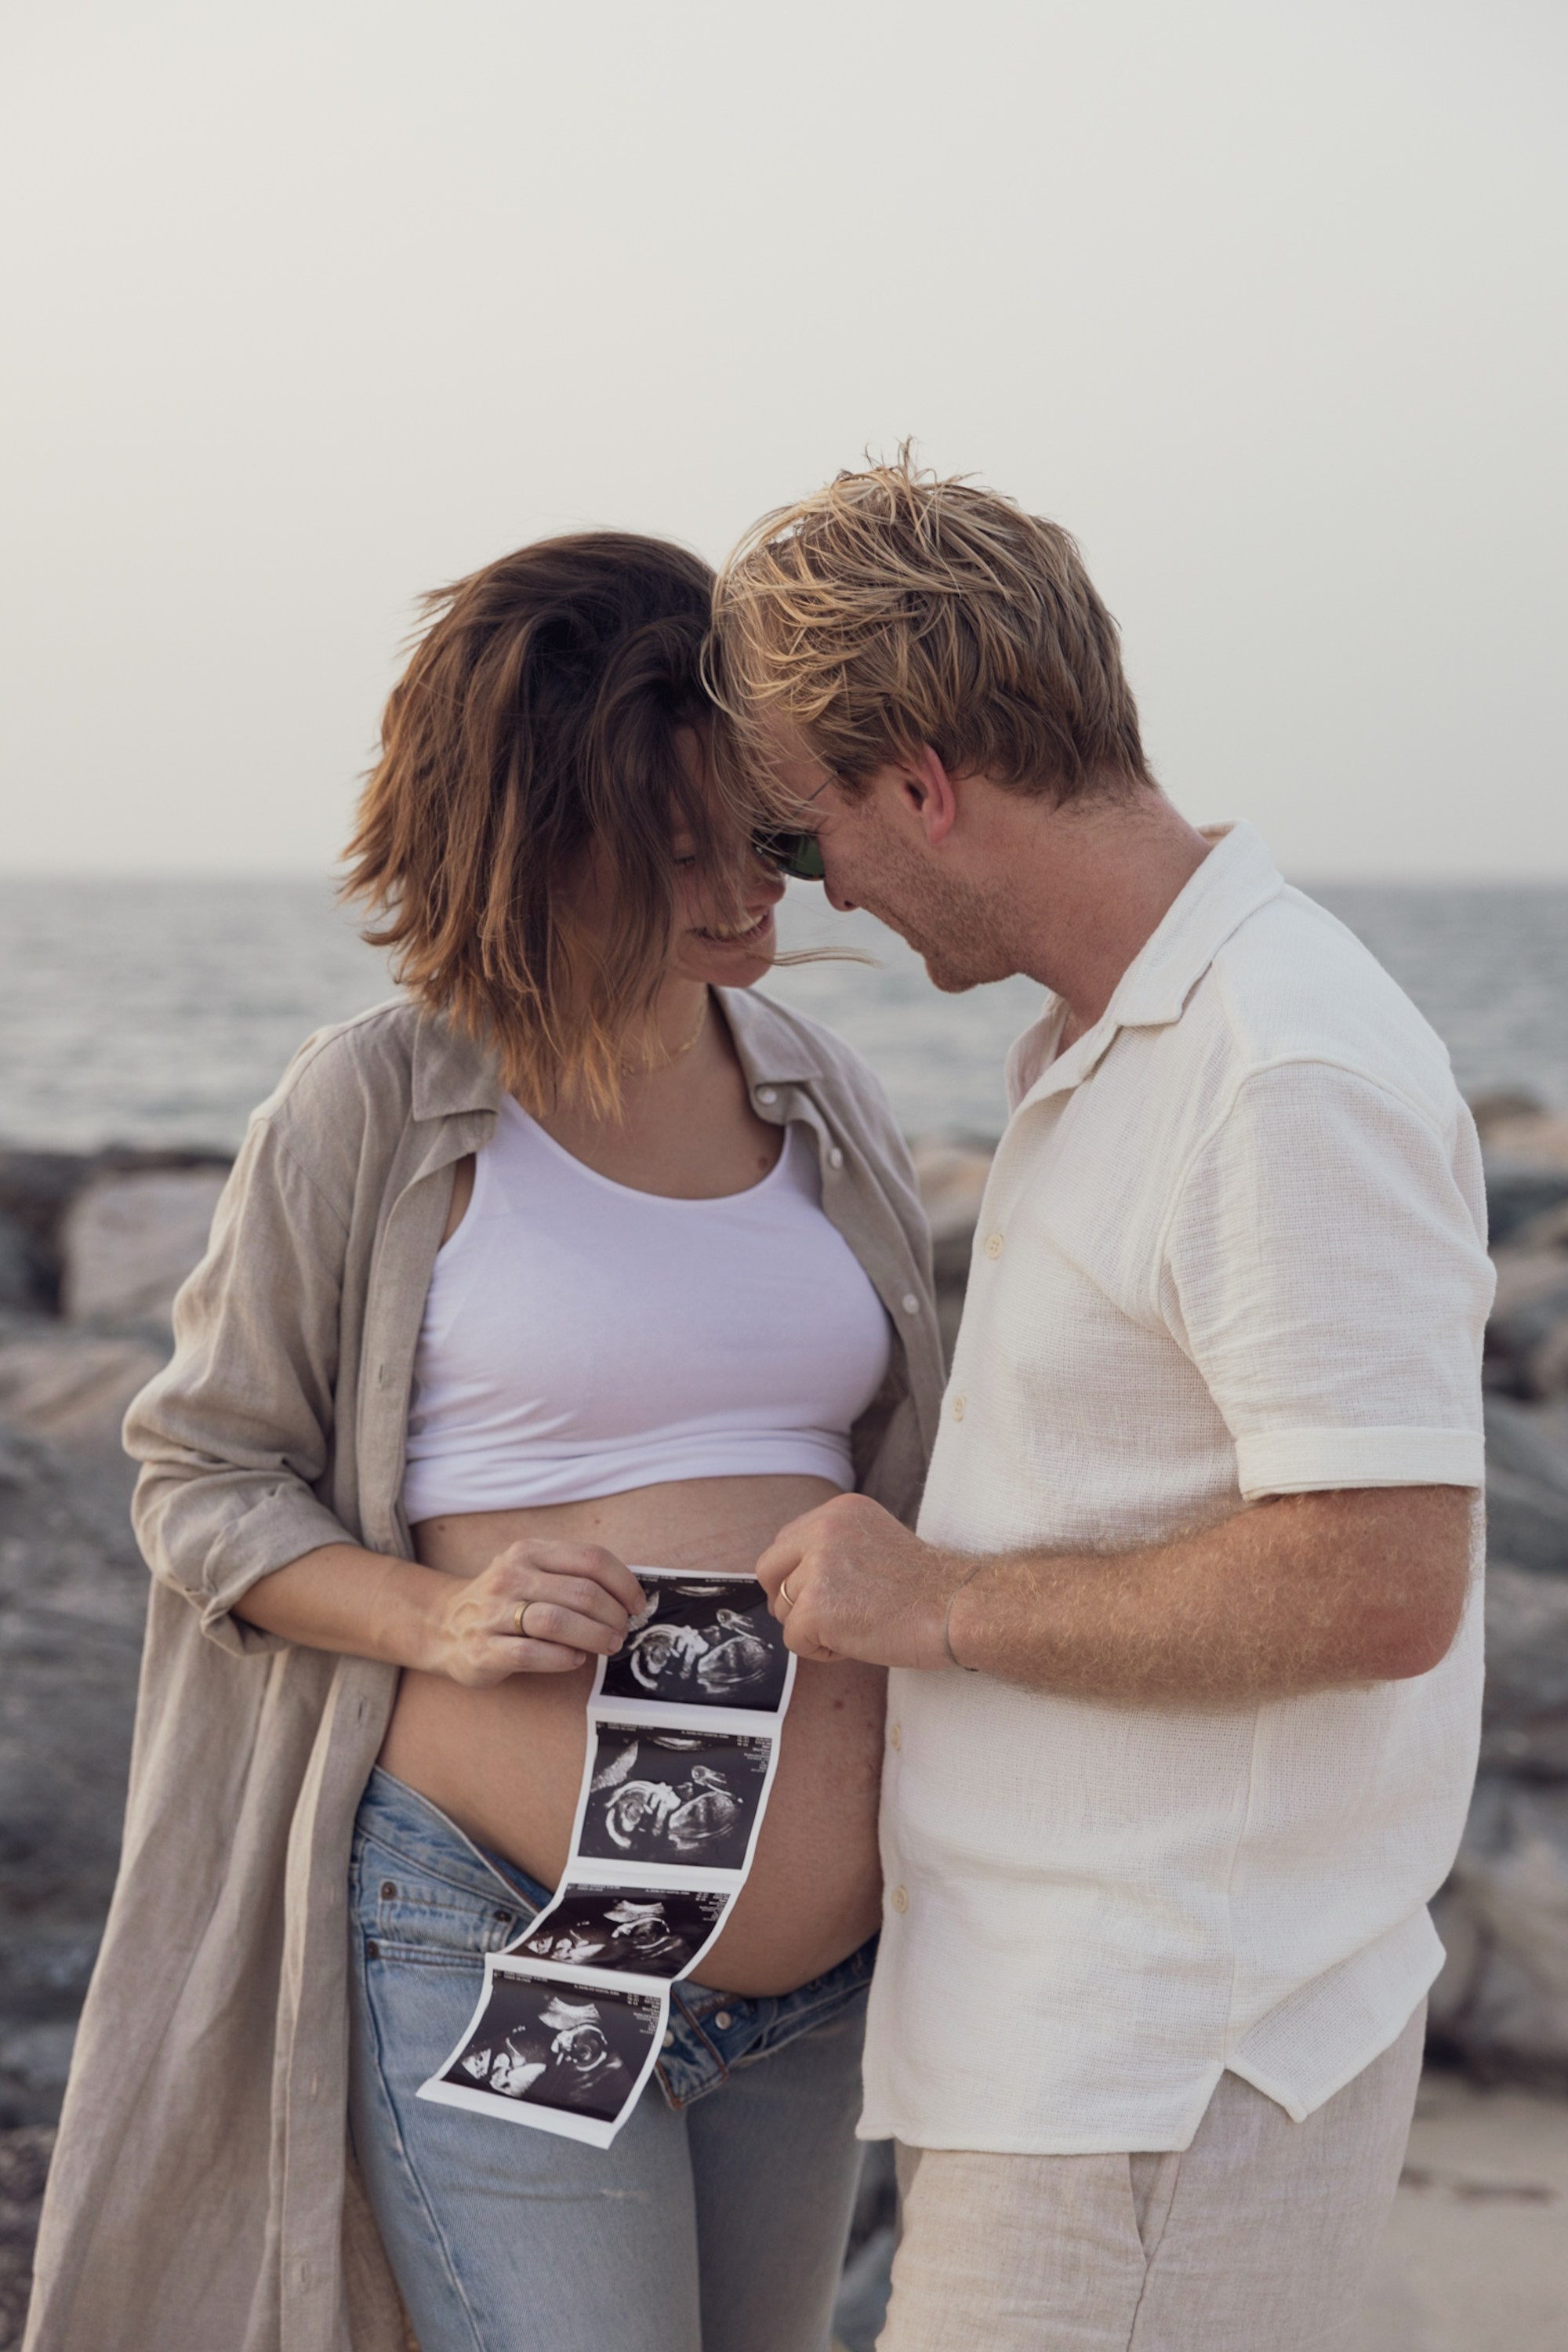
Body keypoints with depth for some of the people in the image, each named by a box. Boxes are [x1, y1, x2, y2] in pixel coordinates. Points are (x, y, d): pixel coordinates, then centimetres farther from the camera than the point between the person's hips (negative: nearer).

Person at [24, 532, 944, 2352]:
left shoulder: (825, 1101, 9)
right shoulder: (372, 1110, -6)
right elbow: (201, 1476, 0)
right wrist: (437, 1617, -17)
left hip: (819, 1962, 6)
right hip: (490, 1936, -5)